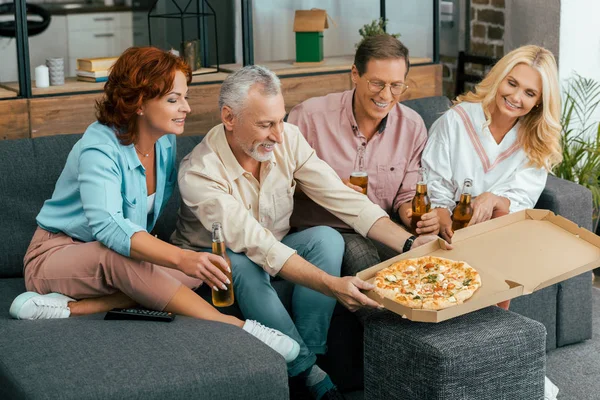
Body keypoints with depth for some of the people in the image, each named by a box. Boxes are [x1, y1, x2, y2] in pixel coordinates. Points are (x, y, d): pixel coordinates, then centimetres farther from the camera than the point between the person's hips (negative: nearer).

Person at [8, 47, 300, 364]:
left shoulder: (165, 141, -2)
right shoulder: (99, 149, -26)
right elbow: (108, 225, -42)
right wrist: (181, 258, -56)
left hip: (110, 265, 7)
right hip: (57, 253, -7)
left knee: (199, 268, -21)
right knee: (120, 256, -40)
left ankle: (71, 307, -30)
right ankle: (234, 326, -39)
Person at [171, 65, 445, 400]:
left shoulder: (287, 139, -14)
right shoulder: (199, 172, -29)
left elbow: (343, 198, -15)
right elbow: (257, 246, -38)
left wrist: (409, 243, -27)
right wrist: (332, 285, -47)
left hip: (273, 252, 5)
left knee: (327, 239, -23)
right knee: (243, 265, -38)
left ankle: (306, 355, -20)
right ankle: (306, 370, -23)